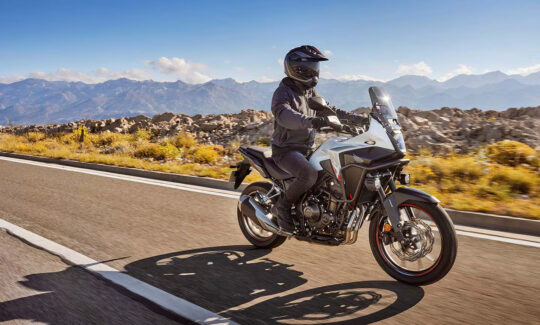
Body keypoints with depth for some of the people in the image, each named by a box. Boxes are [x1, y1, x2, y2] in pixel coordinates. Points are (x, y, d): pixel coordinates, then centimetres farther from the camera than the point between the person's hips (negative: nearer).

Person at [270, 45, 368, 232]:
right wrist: (309, 121, -52)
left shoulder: (311, 93, 16)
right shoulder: (283, 92, -12)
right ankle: (282, 207, -12)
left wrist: (357, 118, 7)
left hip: (308, 149, 9)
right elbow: (284, 115, -33)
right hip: (286, 150, -8)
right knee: (309, 174, -34)